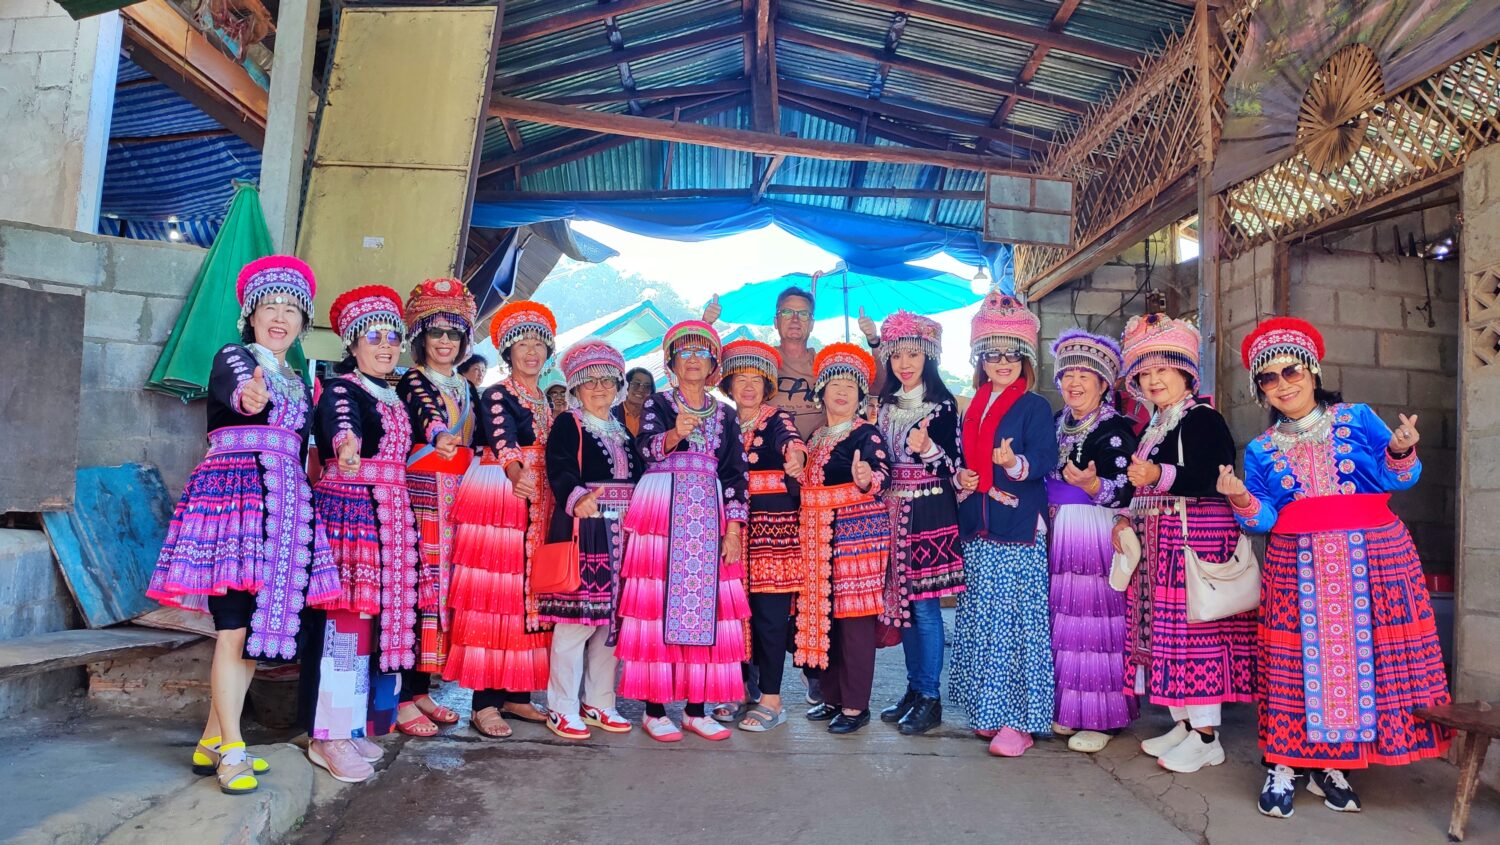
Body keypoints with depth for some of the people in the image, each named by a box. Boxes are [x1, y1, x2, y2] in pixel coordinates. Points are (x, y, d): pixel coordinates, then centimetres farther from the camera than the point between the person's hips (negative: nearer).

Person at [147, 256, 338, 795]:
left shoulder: (299, 383, 20)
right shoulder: (233, 356, -1)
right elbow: (233, 388, -26)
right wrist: (248, 397, -48)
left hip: (283, 505, 7)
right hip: (234, 493, -7)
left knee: (257, 627, 7)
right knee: (236, 628, -9)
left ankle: (211, 743, 18)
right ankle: (230, 751, -1)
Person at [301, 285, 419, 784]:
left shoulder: (394, 397, 19)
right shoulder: (340, 388, -5)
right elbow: (339, 423, -28)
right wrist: (346, 445, -49)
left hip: (388, 518, 8)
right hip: (346, 511, -8)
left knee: (375, 618, 8)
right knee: (343, 616, -9)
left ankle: (355, 725, 18)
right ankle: (327, 735, -1)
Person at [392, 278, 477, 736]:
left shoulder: (467, 389, 20)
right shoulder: (412, 381, 0)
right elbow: (424, 413, -22)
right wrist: (439, 436, -44)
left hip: (458, 495, 6)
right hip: (421, 491, -6)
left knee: (443, 583, 6)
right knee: (417, 582, -10)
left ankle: (422, 690, 14)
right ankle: (402, 699, -4)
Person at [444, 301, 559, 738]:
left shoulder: (546, 402, 18)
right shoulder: (496, 395, -3)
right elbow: (502, 441, -21)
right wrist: (517, 474, -40)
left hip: (538, 504, 7)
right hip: (498, 500, -7)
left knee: (529, 595, 6)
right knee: (493, 595, -8)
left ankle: (516, 694, 13)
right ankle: (485, 701, -4)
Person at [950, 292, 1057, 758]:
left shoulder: (1034, 406, -3)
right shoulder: (973, 409, 15)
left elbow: (1045, 458, -14)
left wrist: (1017, 463, -33)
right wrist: (960, 478, 0)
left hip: (1019, 528, -6)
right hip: (978, 530, 6)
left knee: (1017, 620, -4)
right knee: (981, 619, 11)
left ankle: (1019, 719, 5)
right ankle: (989, 709, 23)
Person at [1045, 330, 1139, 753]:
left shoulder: (1116, 429, -6)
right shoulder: (1057, 425, 14)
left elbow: (1124, 491, -13)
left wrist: (1090, 484, -29)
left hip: (1096, 535, -6)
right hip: (1057, 534, 6)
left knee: (1096, 617, -4)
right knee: (1063, 618, 9)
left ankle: (1100, 717, 8)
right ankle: (1069, 708, 22)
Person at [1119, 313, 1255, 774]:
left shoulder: (1204, 419, -7)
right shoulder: (1151, 429, 19)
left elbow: (1216, 480, -20)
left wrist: (1160, 475, -29)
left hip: (1198, 539, -9)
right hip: (1158, 544, 9)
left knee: (1197, 626, -8)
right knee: (1164, 628, 10)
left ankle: (1207, 736, 2)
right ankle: (1184, 722, 21)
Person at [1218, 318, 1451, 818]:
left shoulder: (1358, 419, 8)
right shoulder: (1260, 451, 11)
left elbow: (1399, 479, 0)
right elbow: (1264, 518, 3)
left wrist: (1400, 451, -20)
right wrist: (1243, 502, -18)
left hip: (1372, 562, 0)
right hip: (1297, 569, 1)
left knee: (1361, 656, -1)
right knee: (1300, 663, -1)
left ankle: (1329, 767, 12)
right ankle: (1284, 766, 8)